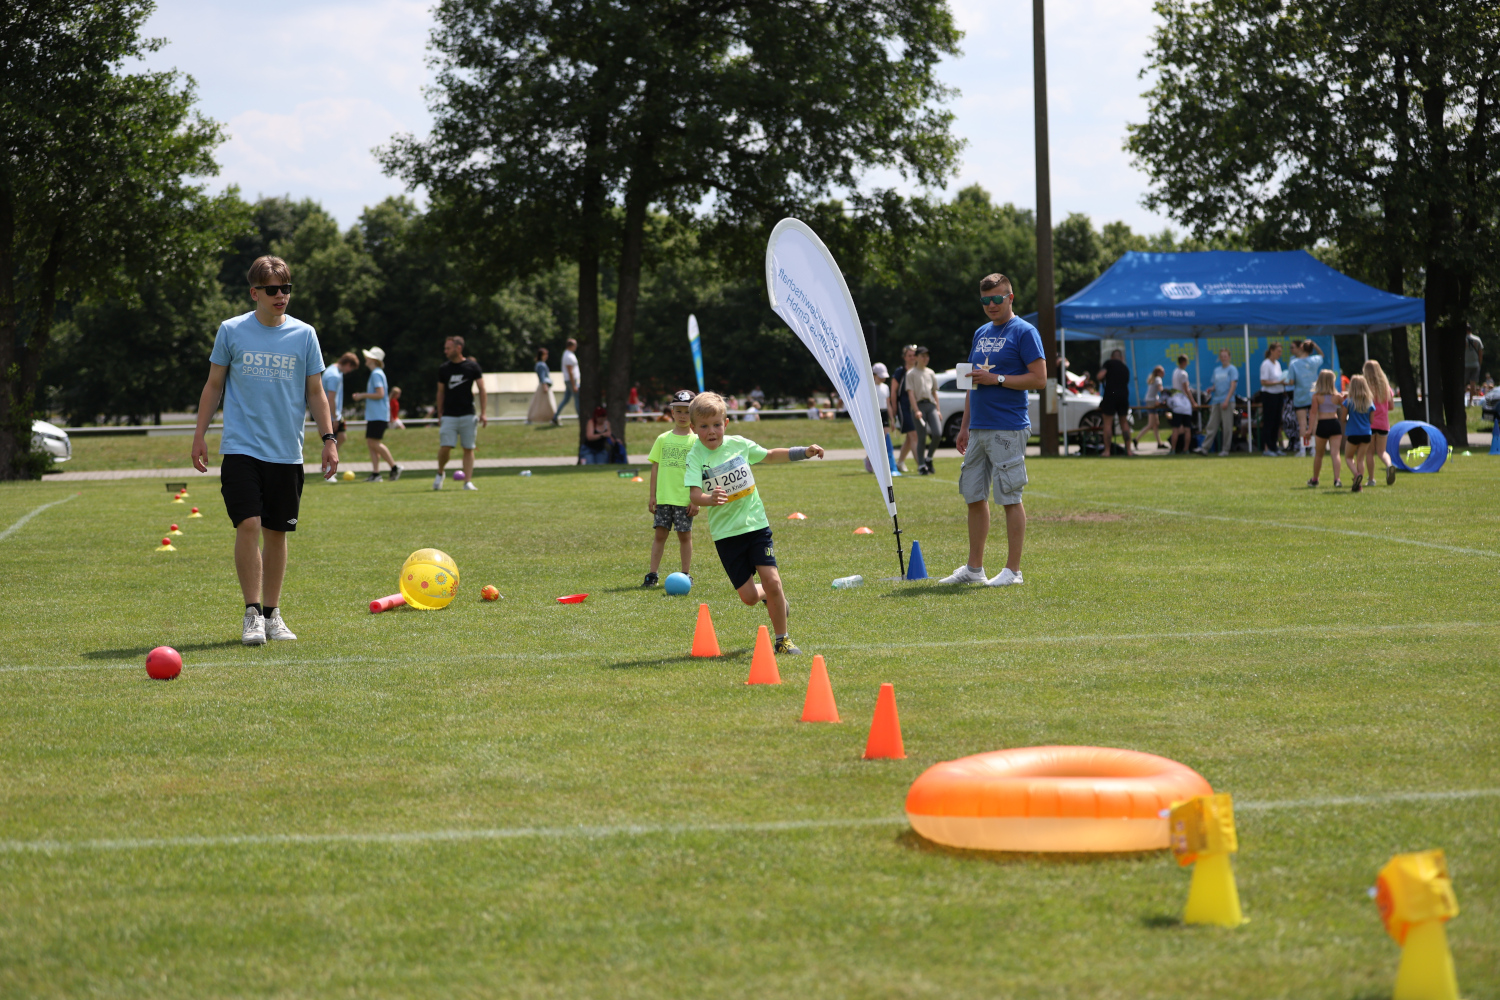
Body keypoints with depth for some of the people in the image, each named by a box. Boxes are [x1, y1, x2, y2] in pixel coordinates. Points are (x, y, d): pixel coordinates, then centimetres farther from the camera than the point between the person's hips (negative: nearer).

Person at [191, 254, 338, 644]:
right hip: (241, 448, -2)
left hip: (287, 451, 2)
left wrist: (329, 438, 3)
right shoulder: (231, 331, 2)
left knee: (277, 532, 6)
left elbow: (315, 392, 10)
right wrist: (199, 435, 6)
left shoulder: (304, 334, 5)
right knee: (248, 525, -13)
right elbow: (213, 385, 10)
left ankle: (272, 614, 17)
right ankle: (252, 613, -6)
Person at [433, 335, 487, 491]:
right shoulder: (443, 368, 6)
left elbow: (481, 389, 2)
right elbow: (440, 392, 12)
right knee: (445, 447, -9)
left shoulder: (472, 366, 0)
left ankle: (468, 481, 2)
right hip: (449, 416, 1)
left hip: (467, 415, -1)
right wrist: (439, 416, 9)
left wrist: (483, 413, -5)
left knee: (468, 449, 0)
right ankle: (440, 473, 15)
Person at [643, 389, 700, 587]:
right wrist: (652, 496, 5)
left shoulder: (696, 441, 1)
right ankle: (652, 575, 5)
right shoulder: (663, 439, 7)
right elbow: (655, 468, 9)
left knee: (684, 535, 4)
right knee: (660, 533, 2)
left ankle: (686, 575, 14)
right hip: (663, 497, 2)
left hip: (685, 499, -2)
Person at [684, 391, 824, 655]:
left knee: (772, 581, -11)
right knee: (748, 596, -2)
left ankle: (782, 639, 6)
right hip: (725, 532, -1)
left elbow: (770, 455, 20)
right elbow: (694, 495, -24)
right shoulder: (695, 456, -10)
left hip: (756, 523, 1)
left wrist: (803, 452, 13)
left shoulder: (738, 444, 0)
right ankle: (768, 596, 35)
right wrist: (709, 499, -46)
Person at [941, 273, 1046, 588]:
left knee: (1010, 498, -4)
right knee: (974, 496, 9)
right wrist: (965, 426, 18)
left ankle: (1012, 570, 0)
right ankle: (974, 568, 15)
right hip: (978, 429, 8)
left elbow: (1039, 379, -11)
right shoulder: (980, 334, 18)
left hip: (1008, 430, -8)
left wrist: (997, 379, -15)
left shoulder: (1024, 332, -5)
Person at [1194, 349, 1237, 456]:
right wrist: (1211, 389, 1)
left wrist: (1227, 400, -17)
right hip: (1216, 401, 6)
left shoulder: (1232, 369, -1)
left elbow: (1233, 386, -9)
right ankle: (1205, 447, 1)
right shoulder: (1216, 370, 18)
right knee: (1212, 425, 3)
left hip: (1227, 402, -6)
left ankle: (1226, 450, 2)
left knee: (1227, 426, -3)